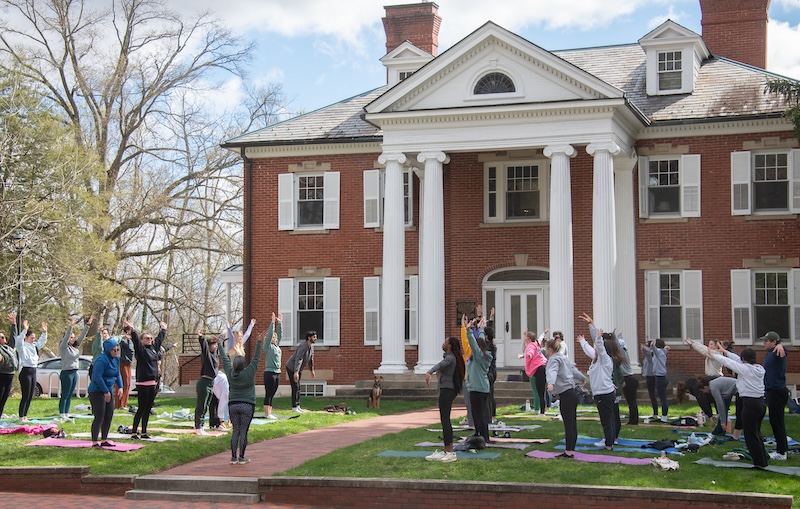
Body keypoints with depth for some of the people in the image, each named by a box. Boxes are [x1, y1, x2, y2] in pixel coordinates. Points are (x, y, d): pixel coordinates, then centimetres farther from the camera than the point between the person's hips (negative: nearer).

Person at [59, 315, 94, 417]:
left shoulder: (75, 347, 14)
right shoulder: (63, 347, -6)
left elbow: (82, 336, 15)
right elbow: (66, 337, -21)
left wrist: (88, 325, 10)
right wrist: (70, 326, -31)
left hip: (75, 373, 8)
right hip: (67, 373, -8)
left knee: (69, 396, 10)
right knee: (64, 395, -6)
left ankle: (67, 414, 14)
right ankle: (61, 414, -4)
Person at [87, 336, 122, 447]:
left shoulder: (116, 359, 8)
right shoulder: (102, 360, -19)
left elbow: (117, 374, 19)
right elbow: (97, 377, -22)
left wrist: (120, 387, 5)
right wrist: (106, 391, -18)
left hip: (108, 390, 9)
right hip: (97, 391, -9)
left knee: (109, 415, 9)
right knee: (99, 417, -9)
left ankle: (104, 440, 18)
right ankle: (94, 442, -5)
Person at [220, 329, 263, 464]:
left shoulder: (230, 373, -2)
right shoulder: (249, 373, -11)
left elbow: (225, 359, 10)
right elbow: (256, 358, -7)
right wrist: (259, 344, -2)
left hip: (233, 406, 4)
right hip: (247, 405, -3)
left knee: (235, 431, 8)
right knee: (243, 432, 0)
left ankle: (233, 457, 7)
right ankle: (241, 458, 1)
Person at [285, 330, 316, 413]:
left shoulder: (311, 346, 1)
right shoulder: (303, 347, -28)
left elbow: (311, 358, 17)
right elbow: (298, 359, -37)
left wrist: (312, 370, 25)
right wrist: (296, 372, -45)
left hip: (298, 369, 9)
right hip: (291, 368, -9)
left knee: (297, 387, 11)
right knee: (295, 387, -10)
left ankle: (297, 406, 15)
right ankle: (294, 407, -7)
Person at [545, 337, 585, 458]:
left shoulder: (554, 360, -9)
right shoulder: (563, 357, 19)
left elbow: (552, 372, -31)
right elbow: (573, 370, 34)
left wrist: (551, 383, -50)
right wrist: (582, 378, 54)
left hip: (566, 395, -10)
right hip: (572, 393, 10)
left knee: (568, 424, -8)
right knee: (572, 424, 11)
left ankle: (568, 452, -6)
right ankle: (571, 450, 15)